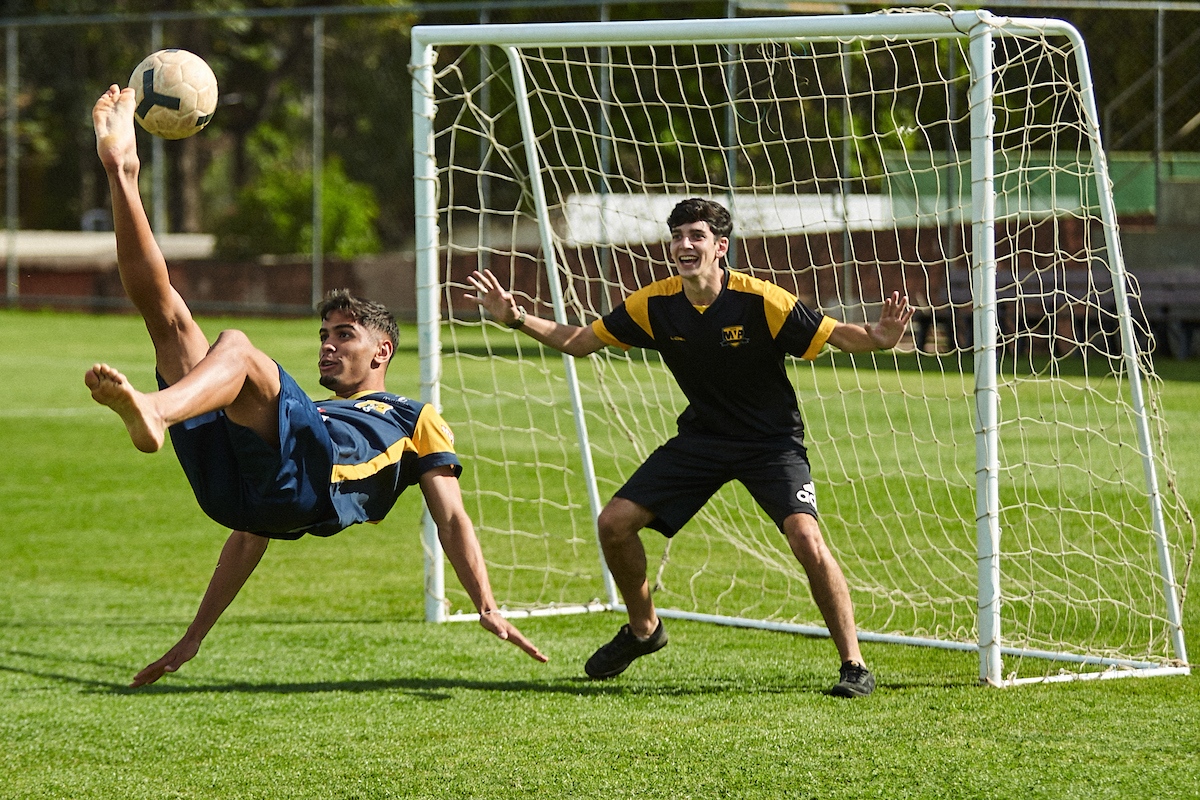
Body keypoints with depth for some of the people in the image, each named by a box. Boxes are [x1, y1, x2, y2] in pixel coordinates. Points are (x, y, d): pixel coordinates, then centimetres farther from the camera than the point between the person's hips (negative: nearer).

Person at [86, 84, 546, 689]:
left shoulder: (415, 421, 32)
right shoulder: (305, 410, 45)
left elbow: (451, 519, 18)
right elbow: (250, 536, 38)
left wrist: (488, 609, 2)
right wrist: (195, 636, 30)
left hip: (314, 479, -5)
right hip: (234, 480, 5)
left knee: (235, 346, -29)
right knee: (166, 313, 4)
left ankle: (154, 414, -62)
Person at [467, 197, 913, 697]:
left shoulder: (759, 301, -22)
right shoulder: (655, 304, -9)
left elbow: (836, 336, -20)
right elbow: (579, 342, 3)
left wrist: (878, 337, -42)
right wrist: (517, 319, -8)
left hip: (771, 440, -5)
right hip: (701, 437, 5)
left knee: (806, 539, -25)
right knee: (614, 523, -2)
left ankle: (854, 665, -11)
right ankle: (643, 630, 25)